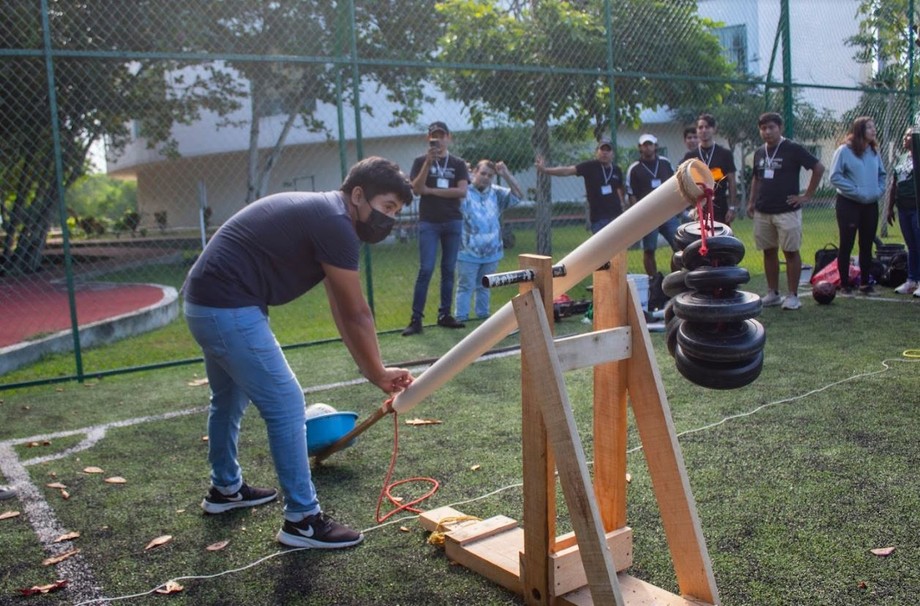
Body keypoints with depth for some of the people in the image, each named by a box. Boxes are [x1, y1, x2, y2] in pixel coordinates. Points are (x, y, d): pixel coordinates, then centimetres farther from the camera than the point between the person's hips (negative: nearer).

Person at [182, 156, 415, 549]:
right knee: (286, 406, -5)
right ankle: (302, 519, 6)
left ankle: (225, 489, 46)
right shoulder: (335, 224, -16)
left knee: (229, 399, 27)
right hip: (229, 310, -11)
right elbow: (357, 314, -11)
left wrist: (373, 371, 12)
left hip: (204, 303, 11)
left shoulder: (322, 214, 14)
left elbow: (342, 312, 13)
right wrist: (378, 374, 2)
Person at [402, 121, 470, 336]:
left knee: (449, 270, 6)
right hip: (428, 223, -2)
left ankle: (444, 315, 13)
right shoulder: (421, 161, 5)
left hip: (453, 222, 2)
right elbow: (417, 188, -9)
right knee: (426, 270, -9)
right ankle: (416, 319, -8)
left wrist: (431, 190, -8)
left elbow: (462, 191, -5)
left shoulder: (458, 163, 8)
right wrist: (429, 162, -17)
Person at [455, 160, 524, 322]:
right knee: (466, 286, 0)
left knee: (484, 286, 17)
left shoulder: (496, 193, 7)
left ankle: (483, 315, 28)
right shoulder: (464, 192, -8)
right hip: (468, 252, -5)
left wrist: (506, 175, -6)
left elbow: (518, 196, 3)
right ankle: (461, 318, 5)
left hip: (491, 252, 5)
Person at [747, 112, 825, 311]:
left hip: (787, 211, -6)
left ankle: (792, 296, 5)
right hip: (762, 212, 6)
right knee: (769, 252, 10)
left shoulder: (793, 149, -7)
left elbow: (819, 168, -7)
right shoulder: (759, 153, 11)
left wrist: (807, 195, -8)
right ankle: (772, 294, 18)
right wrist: (751, 201, 14)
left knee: (791, 252, -1)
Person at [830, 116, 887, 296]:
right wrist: (856, 191, -16)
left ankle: (866, 284, 20)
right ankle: (845, 285, 9)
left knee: (867, 246, 10)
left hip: (871, 205, 6)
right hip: (848, 204, -5)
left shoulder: (874, 152, 8)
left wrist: (878, 191, -1)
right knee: (846, 245, 0)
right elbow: (835, 177, -13)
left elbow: (882, 174, 17)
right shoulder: (844, 151, -9)